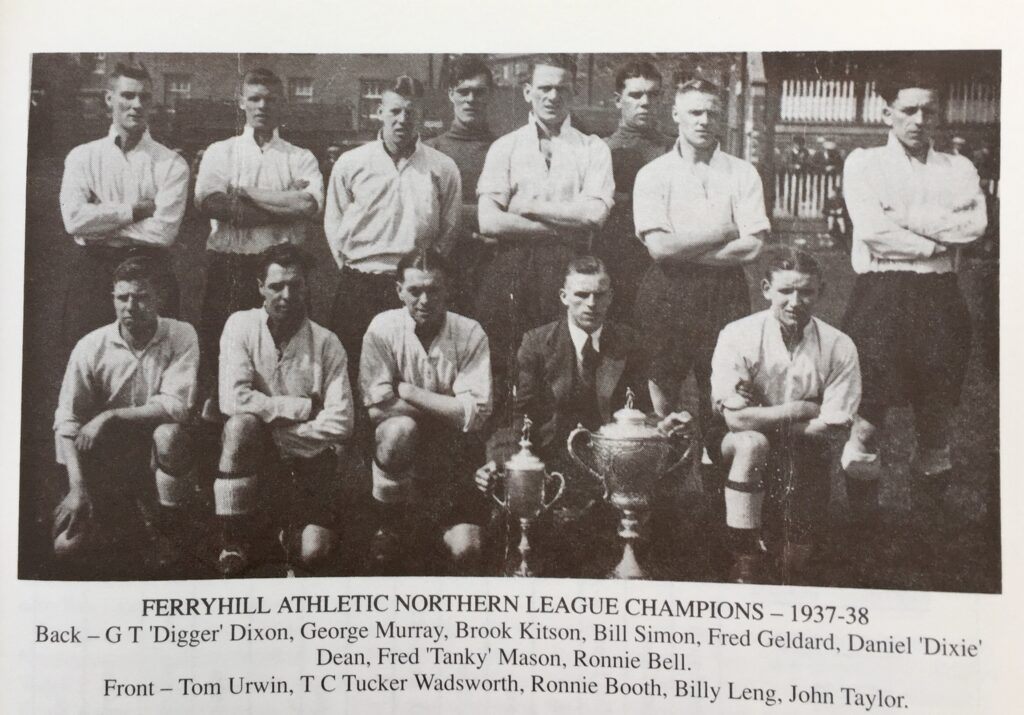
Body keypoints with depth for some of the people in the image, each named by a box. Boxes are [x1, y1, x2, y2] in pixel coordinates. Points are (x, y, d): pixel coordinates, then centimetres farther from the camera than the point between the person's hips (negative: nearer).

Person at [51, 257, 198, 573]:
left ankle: (174, 534, -13)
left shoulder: (181, 336, -12)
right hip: (108, 460, 1)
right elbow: (67, 422, -10)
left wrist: (110, 417, -24)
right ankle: (122, 521, 19)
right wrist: (77, 487, -20)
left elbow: (177, 405, -22)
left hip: (159, 454, -1)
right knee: (68, 544, -16)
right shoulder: (91, 347, -10)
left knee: (168, 433, -36)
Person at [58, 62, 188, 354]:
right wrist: (134, 210, -9)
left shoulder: (172, 163, 2)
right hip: (90, 273, 1)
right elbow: (74, 219, -7)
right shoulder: (82, 156, 8)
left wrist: (101, 223, -7)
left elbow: (164, 231, -11)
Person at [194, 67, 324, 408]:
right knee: (218, 345, -1)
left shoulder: (301, 158, 12)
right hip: (228, 265, 1)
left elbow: (309, 204, -9)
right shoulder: (220, 152, 12)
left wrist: (244, 192, -5)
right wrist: (286, 203, -8)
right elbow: (209, 203, -7)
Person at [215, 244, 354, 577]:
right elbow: (233, 399, -19)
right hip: (255, 451, 0)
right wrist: (305, 407, -18)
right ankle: (234, 541, -19)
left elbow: (339, 423, -12)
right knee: (242, 424, -34)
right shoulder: (241, 326, -6)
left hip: (310, 458, 0)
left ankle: (293, 524, 22)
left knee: (311, 553, -17)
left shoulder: (326, 343, -5)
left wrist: (274, 429, -16)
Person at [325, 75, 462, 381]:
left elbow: (449, 230, 8)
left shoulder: (443, 168, 2)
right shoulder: (350, 163, 4)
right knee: (351, 368, 5)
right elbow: (333, 223, 11)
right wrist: (351, 268, 6)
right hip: (358, 285, 1)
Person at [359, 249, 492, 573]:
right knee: (399, 429, -36)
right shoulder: (384, 328, -10)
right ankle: (391, 528, -11)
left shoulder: (470, 334, -9)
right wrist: (446, 408, -18)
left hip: (454, 454, 1)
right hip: (402, 449, 0)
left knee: (467, 553, -15)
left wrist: (407, 391, -17)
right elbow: (378, 406, -16)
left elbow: (475, 414, -18)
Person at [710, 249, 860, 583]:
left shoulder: (839, 348, -10)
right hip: (735, 447, -1)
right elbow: (736, 418, -22)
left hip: (805, 455, 1)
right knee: (751, 442, -37)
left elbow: (835, 430, -13)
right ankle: (746, 562, -25)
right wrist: (800, 410, -18)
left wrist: (764, 420, -15)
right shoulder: (738, 337, -15)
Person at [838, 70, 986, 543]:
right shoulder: (864, 163, 5)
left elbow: (975, 223, -6)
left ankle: (929, 526, 22)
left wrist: (903, 218, -10)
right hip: (879, 296, -3)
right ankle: (863, 526, 12)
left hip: (940, 300, 3)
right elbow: (874, 232, -11)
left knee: (936, 426, 10)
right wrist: (940, 239, -5)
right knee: (867, 422, -1)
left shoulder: (958, 168, 13)